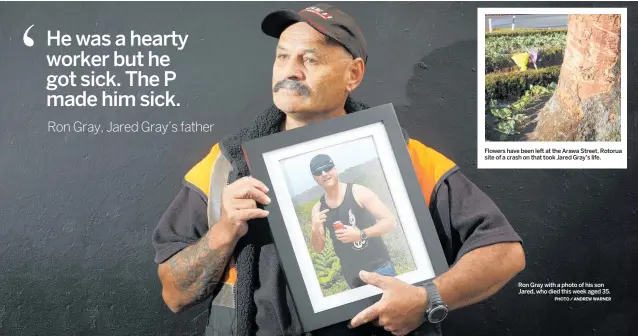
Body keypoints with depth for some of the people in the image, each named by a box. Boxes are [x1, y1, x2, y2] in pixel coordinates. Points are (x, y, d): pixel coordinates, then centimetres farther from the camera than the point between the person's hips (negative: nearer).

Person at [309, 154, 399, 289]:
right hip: (352, 275, 3)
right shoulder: (318, 209, 3)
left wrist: (361, 234, -23)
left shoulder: (358, 192, -8)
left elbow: (391, 221, -11)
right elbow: (319, 248, 9)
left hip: (379, 267, -3)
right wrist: (315, 229, -12)